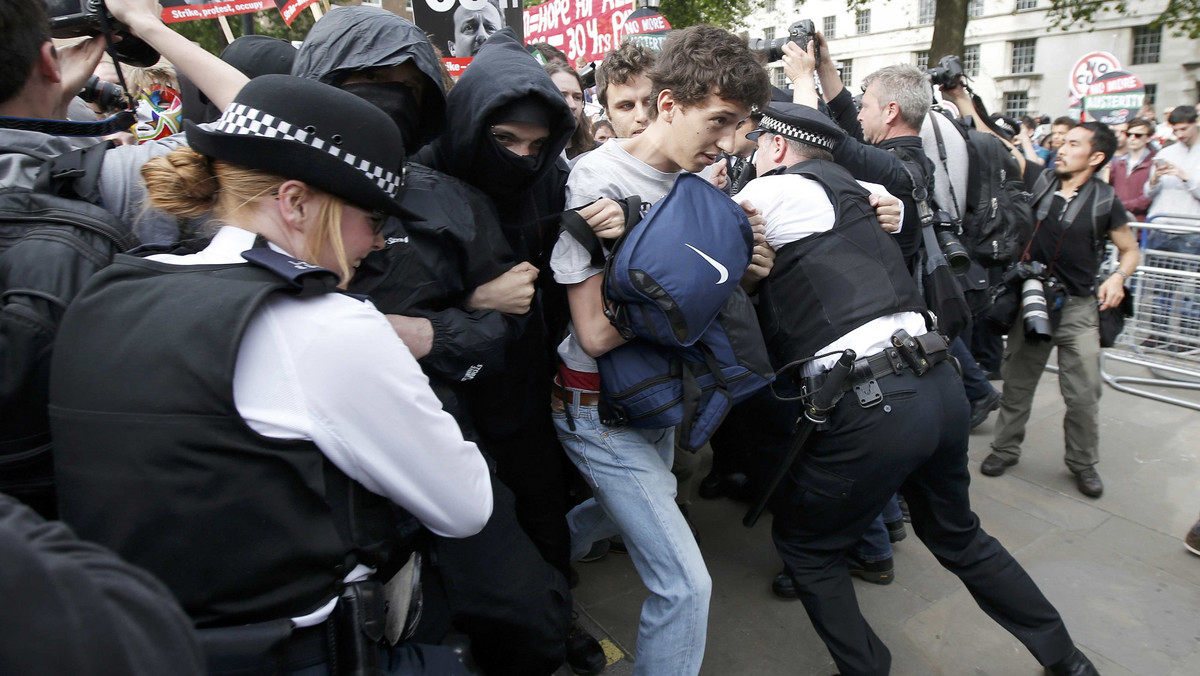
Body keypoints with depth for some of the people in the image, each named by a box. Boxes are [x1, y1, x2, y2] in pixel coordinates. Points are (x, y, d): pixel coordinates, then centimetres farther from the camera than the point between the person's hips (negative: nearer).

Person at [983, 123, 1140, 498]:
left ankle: (1083, 462, 22)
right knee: (1017, 382, 12)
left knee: (1083, 393, 1)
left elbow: (1130, 250, 6)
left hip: (1078, 306, -1)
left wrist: (1118, 277, -13)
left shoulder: (1105, 201, -4)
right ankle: (1006, 447, 28)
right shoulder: (1041, 181, 1)